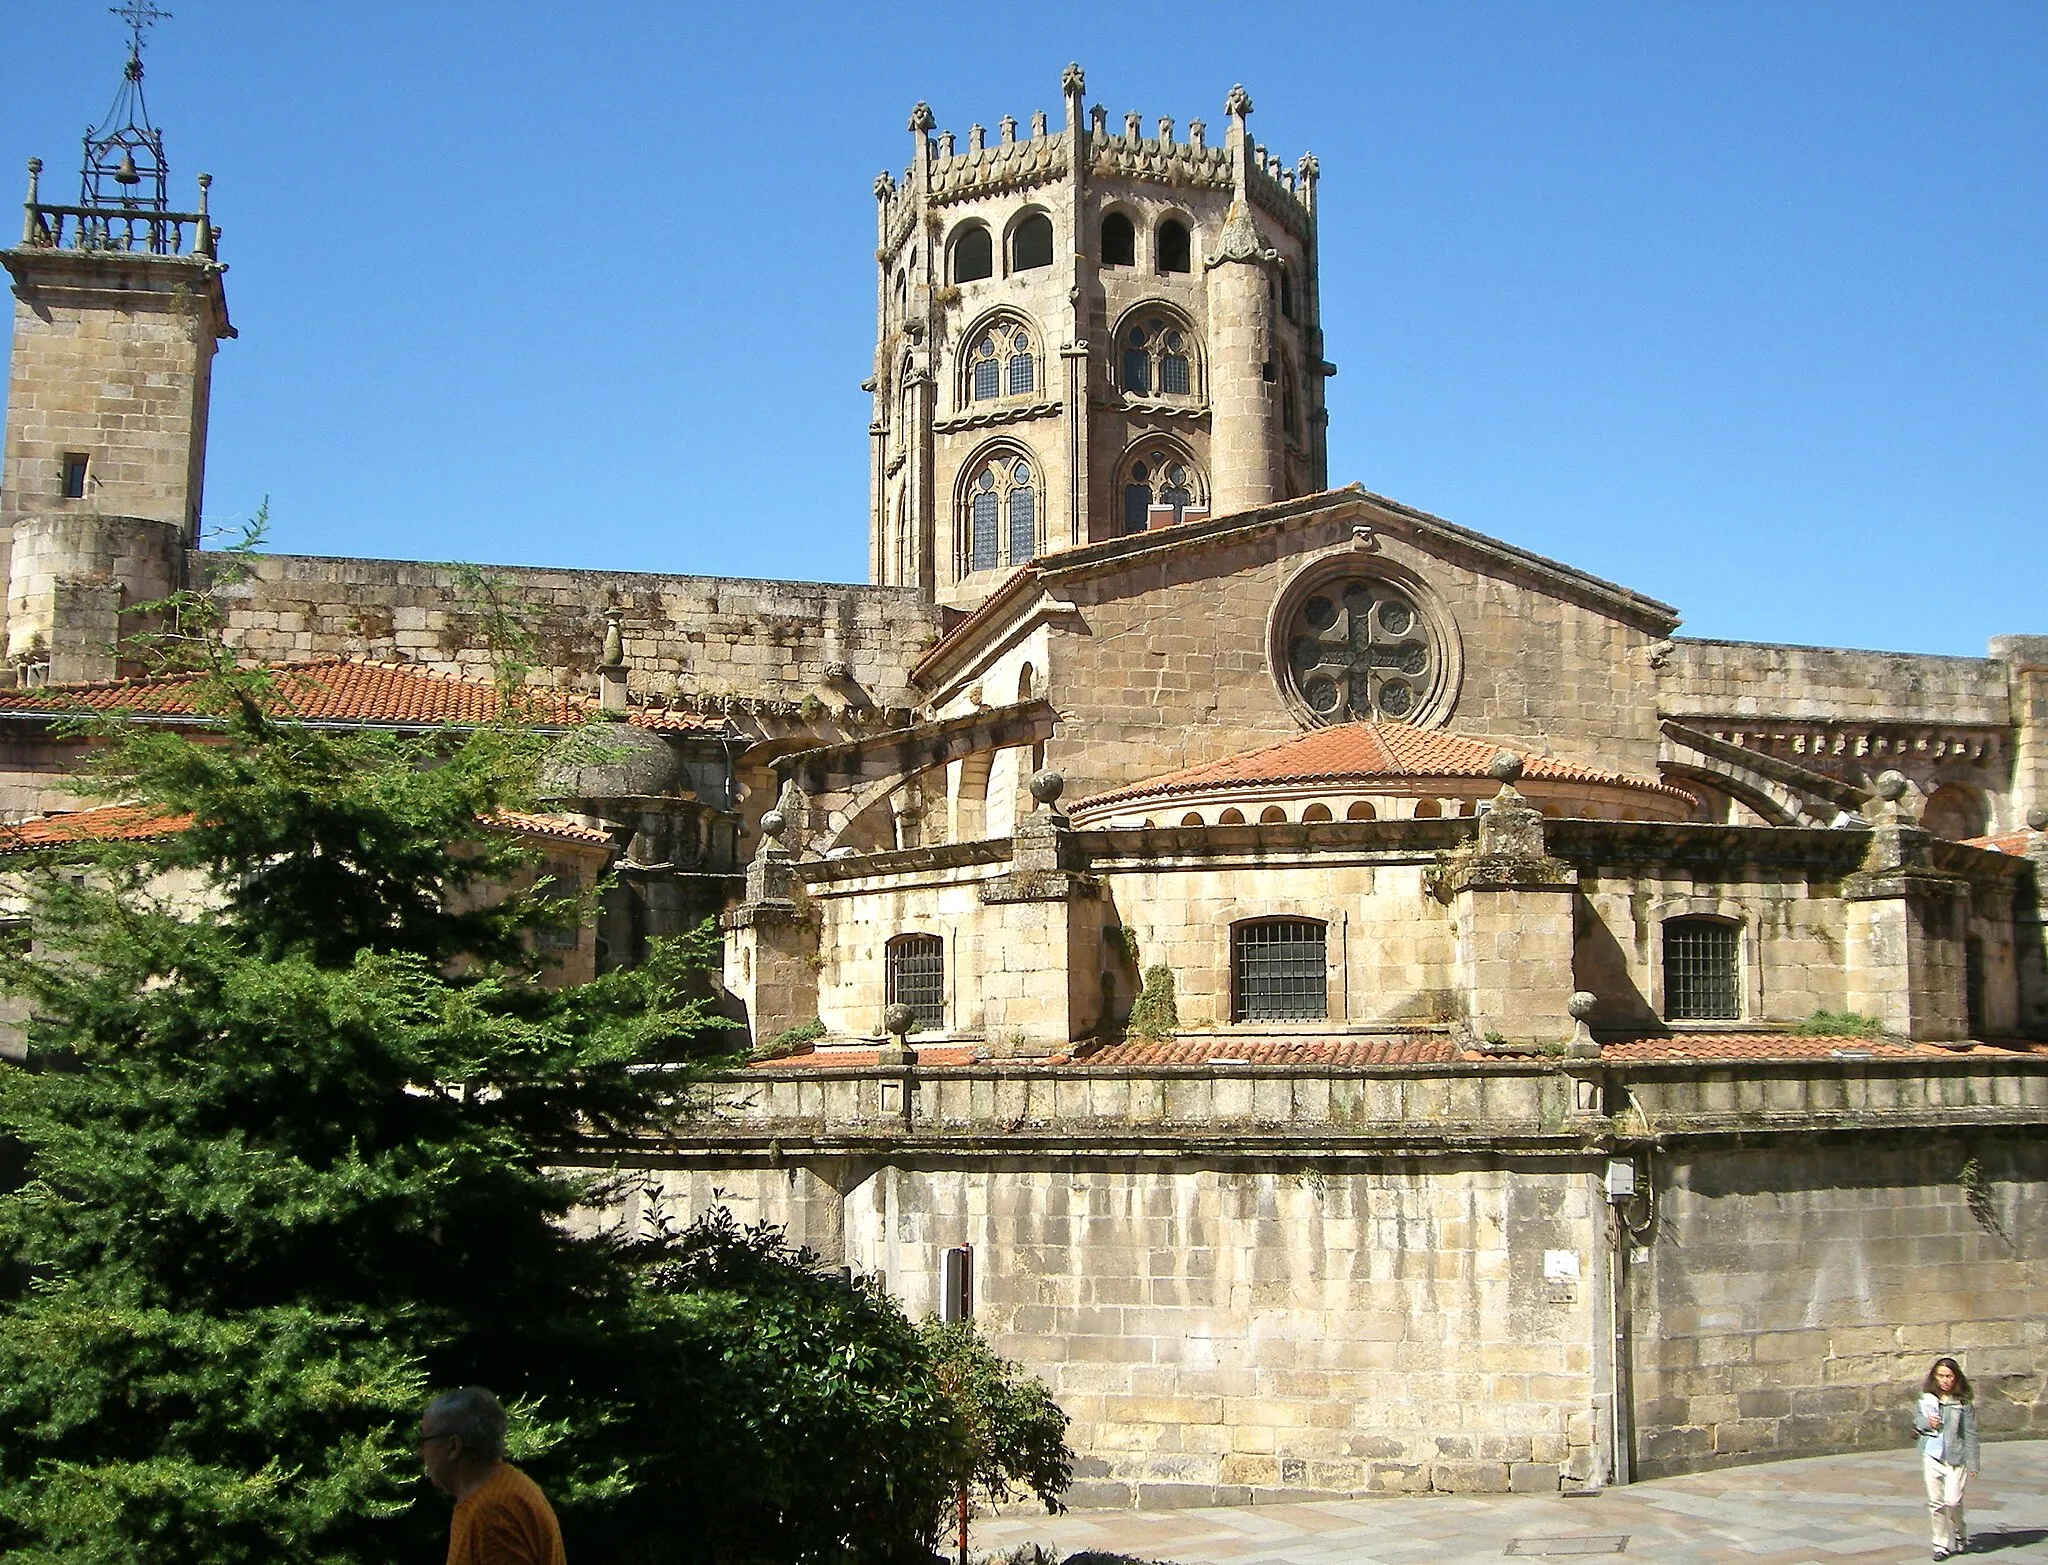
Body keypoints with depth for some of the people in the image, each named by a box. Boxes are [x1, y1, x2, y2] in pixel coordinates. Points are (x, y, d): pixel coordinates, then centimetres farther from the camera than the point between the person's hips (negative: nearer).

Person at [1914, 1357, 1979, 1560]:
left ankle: (1959, 1535, 20)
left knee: (1953, 1501, -9)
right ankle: (1942, 1543, 19)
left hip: (1955, 1458, -3)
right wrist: (1926, 1422, -7)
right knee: (1935, 1502, 6)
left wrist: (1972, 1463, -5)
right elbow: (1916, 1419, 17)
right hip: (1931, 1455, 3)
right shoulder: (1926, 1399, 4)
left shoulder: (1964, 1404, -6)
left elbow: (1970, 1434, -3)